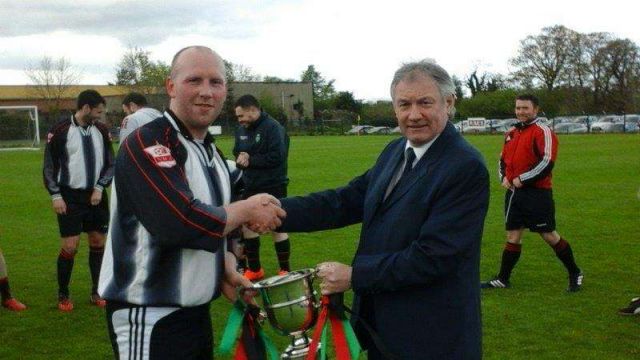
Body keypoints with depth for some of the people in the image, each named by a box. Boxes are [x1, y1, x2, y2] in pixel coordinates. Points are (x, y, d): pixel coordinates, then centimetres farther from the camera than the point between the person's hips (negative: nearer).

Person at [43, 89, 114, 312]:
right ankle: (63, 296, 14)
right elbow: (50, 166, -3)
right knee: (70, 247, -4)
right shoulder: (60, 131, -8)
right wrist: (56, 195, -8)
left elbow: (110, 163, 9)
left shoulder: (101, 131, 4)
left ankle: (96, 293, 20)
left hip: (96, 196, 4)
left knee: (98, 243, 8)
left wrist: (99, 188, -3)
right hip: (70, 197, -4)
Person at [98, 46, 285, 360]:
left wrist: (227, 269, 1)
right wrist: (248, 209, -16)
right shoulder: (146, 144, -18)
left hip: (196, 310, 9)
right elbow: (180, 223, -30)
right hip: (151, 319, -9)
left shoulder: (211, 151, 11)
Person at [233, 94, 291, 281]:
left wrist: (250, 160, -18)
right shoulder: (242, 129, 8)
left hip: (273, 187, -7)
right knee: (247, 225, 10)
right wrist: (241, 157, -12)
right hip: (250, 187, 7)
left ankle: (285, 270, 12)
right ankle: (254, 269, 24)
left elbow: (277, 157, -23)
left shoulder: (273, 128, -16)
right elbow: (237, 153, 13)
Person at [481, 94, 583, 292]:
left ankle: (575, 273, 18)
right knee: (513, 236, 11)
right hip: (514, 192, 7)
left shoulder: (543, 131, -9)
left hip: (537, 193, -7)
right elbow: (503, 159, 24)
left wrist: (522, 179, -17)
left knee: (549, 235, 1)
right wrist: (504, 177, 5)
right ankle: (503, 279, 18)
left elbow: (547, 162, -18)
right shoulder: (511, 133, 14)